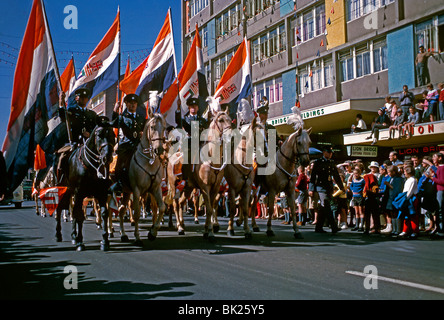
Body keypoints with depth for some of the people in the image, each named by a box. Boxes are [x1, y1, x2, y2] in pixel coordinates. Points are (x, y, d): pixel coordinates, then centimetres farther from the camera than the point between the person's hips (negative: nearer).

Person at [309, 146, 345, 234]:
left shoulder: (332, 164, 16)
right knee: (326, 207, -14)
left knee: (323, 208, 7)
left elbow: (337, 176, 25)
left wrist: (341, 187, 23)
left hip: (329, 188, 6)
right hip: (321, 187, -6)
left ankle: (319, 228, 13)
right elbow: (313, 176, -3)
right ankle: (334, 227, -18)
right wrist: (311, 189, -7)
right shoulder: (318, 163, -1)